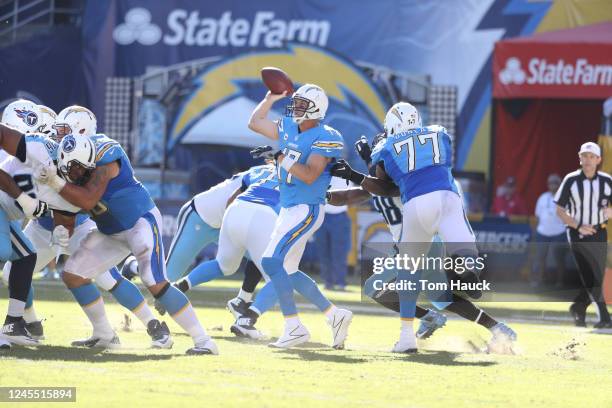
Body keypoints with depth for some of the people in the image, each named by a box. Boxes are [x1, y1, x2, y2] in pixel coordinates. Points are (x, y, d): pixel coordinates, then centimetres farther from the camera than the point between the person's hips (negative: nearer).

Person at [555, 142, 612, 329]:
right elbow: (559, 210, 0)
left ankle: (578, 308, 26)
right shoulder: (571, 180, -2)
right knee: (589, 277, -13)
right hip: (577, 234, -3)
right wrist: (578, 227, -12)